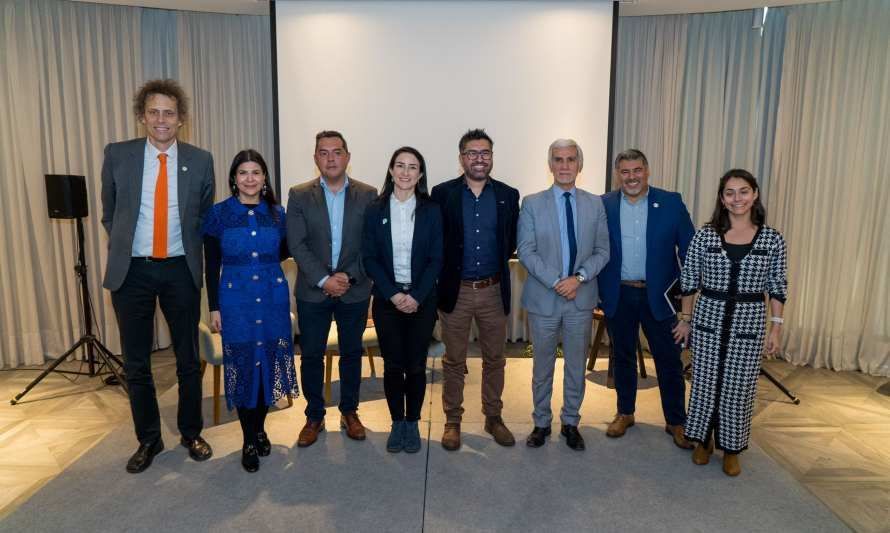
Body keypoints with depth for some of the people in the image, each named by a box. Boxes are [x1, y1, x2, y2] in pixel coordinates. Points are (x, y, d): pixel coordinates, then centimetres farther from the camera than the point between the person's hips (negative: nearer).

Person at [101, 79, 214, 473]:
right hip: (132, 270, 0)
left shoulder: (200, 160, -1)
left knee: (188, 359, 10)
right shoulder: (117, 155, -1)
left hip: (181, 270, 0)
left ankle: (191, 433, 28)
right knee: (136, 363, 9)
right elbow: (109, 212, 12)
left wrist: (190, 253, 6)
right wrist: (122, 247, 10)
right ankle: (148, 439, 27)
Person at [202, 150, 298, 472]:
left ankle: (260, 428, 29)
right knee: (242, 366, 3)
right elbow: (211, 266, -1)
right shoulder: (218, 213, -2)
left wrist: (264, 262, 1)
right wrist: (214, 308, -3)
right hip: (236, 300, -2)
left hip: (273, 299, 2)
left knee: (269, 363, 8)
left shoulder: (277, 214, 3)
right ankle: (249, 440, 18)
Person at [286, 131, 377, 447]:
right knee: (311, 356, 8)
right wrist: (323, 279, -16)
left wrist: (348, 276, -15)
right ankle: (314, 417, 25)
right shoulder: (299, 195, -1)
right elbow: (297, 244, -7)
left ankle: (349, 412, 30)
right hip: (312, 291, 0)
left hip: (355, 290, 1)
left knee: (351, 353, 12)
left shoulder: (368, 195, -1)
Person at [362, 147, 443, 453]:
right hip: (387, 299, 0)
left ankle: (412, 423, 23)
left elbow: (436, 259, -2)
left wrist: (417, 296, -13)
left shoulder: (431, 212, 0)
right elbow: (369, 258, -2)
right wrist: (392, 294, -13)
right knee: (392, 365, 7)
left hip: (422, 299, 0)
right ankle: (397, 423, 24)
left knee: (416, 365, 6)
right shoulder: (375, 211, 1)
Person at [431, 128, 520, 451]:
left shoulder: (508, 195, 2)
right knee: (454, 361, 10)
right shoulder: (442, 193, -4)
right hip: (455, 291, -2)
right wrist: (449, 269, 2)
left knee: (494, 359, 13)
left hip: (494, 291, 2)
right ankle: (452, 420, 25)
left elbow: (511, 241, 9)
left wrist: (495, 265, 6)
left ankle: (493, 417, 31)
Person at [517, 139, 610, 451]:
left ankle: (570, 423, 31)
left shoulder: (595, 204, 4)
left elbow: (602, 251, 2)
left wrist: (579, 277, -15)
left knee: (577, 367, 13)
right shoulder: (532, 204, -2)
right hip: (543, 298, -1)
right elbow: (526, 251, -8)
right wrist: (556, 282, -17)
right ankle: (541, 423, 29)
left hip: (581, 299, 2)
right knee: (542, 367, 12)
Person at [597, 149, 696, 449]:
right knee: (622, 356, 14)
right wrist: (599, 289, -5)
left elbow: (689, 247, 0)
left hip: (658, 295, -1)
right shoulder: (603, 205, -1)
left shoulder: (671, 202, -3)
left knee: (669, 360, 7)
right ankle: (625, 413, 32)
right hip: (618, 295, 1)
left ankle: (676, 422, 24)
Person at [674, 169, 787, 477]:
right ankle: (703, 440, 30)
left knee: (739, 387, 9)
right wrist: (686, 319, 5)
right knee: (705, 382, 9)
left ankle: (731, 449, 28)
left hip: (749, 323, 0)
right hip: (708, 319, 0)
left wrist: (776, 327, 1)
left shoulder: (772, 239, -2)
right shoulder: (705, 236, -3)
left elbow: (777, 287, 3)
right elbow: (689, 281, 3)